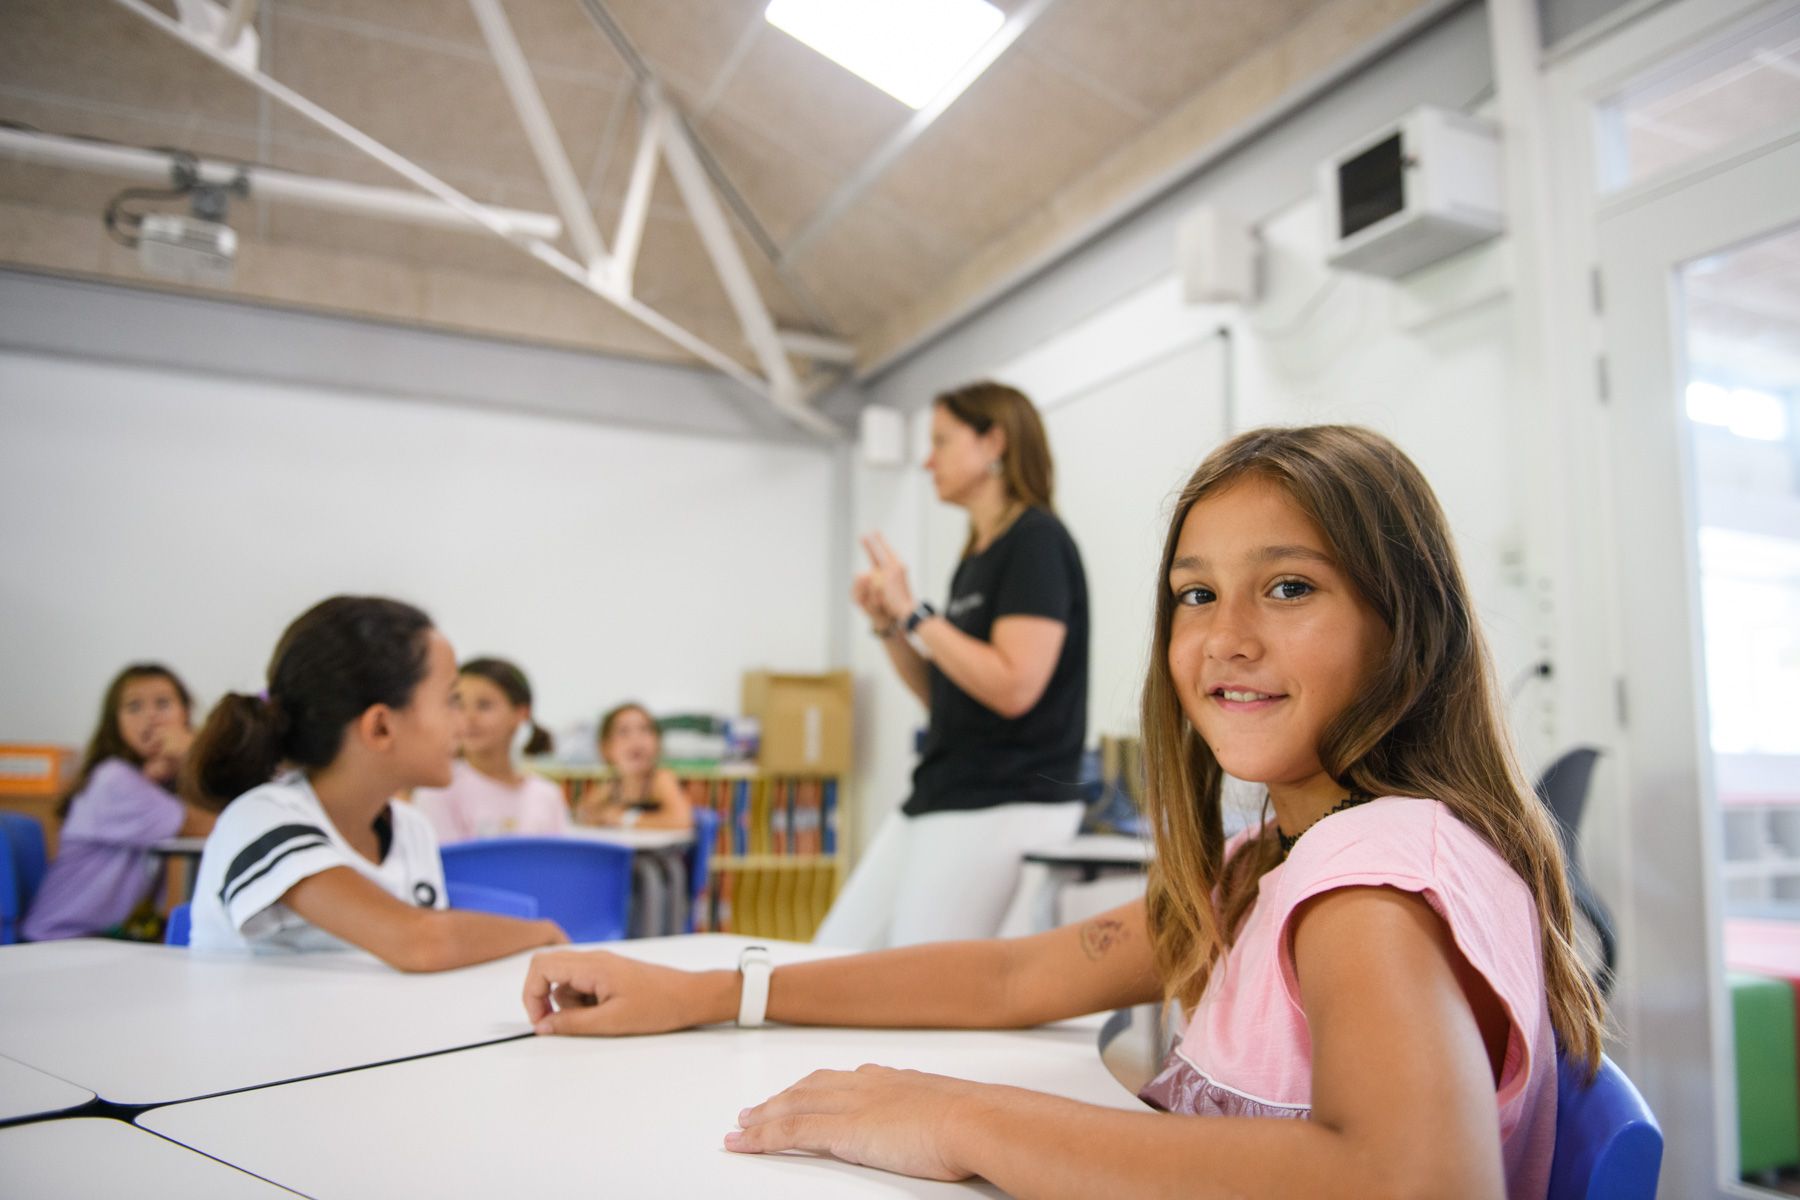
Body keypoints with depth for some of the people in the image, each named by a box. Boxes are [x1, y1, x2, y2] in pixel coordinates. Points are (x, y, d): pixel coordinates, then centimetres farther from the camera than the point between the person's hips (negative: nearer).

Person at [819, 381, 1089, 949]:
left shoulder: (1037, 541, -11)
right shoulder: (975, 557, 16)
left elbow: (1014, 686, -22)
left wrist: (913, 611, -16)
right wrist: (887, 624, 5)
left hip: (1004, 811, -9)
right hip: (933, 804, 9)